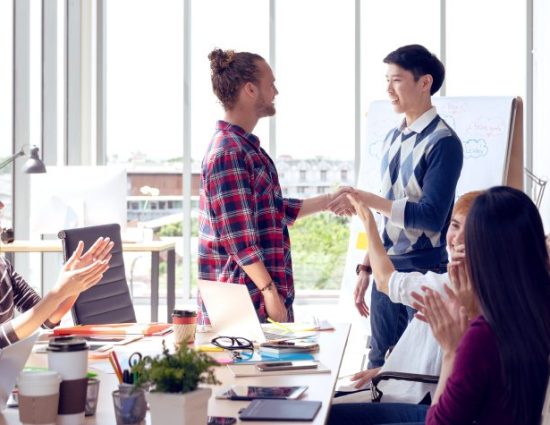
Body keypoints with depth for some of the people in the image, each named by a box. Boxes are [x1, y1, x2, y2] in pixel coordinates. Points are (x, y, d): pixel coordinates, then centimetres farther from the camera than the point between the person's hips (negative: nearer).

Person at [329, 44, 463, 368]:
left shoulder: (443, 142, -13)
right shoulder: (393, 139, 11)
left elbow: (431, 217, -20)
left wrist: (367, 199, -24)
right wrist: (366, 267, 16)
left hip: (423, 270, -7)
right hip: (386, 269, 8)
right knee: (379, 366, 12)